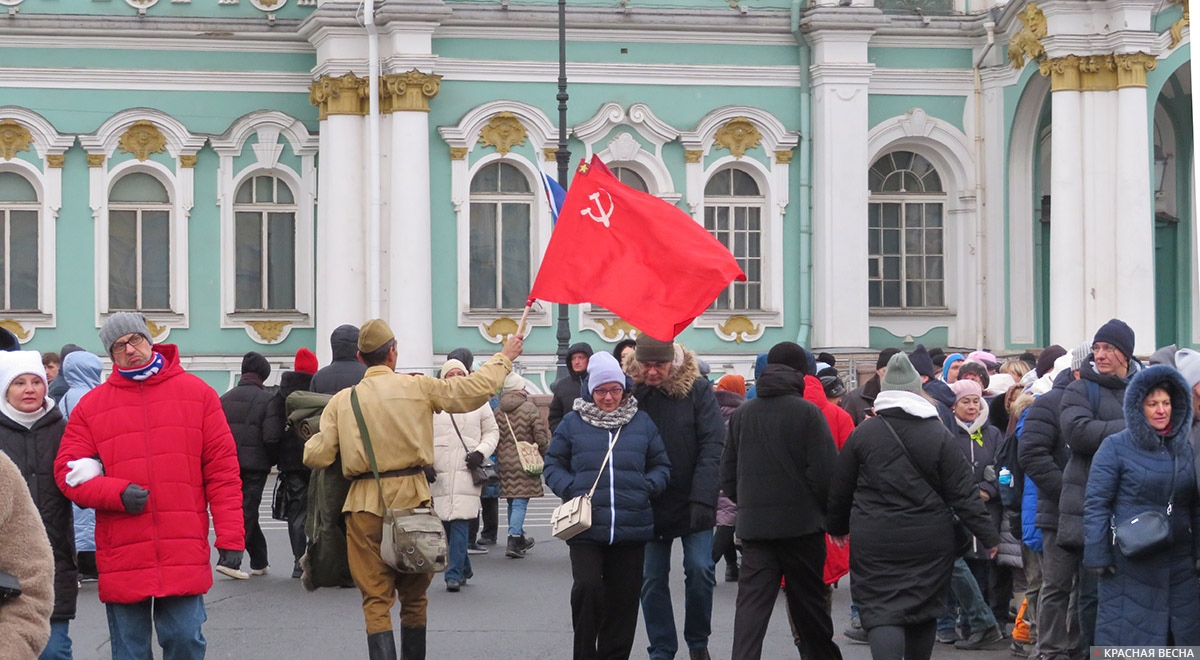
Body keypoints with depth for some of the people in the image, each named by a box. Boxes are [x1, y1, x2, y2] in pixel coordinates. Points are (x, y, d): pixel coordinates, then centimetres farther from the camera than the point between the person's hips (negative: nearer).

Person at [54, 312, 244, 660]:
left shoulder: (197, 393, 6)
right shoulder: (91, 405, 7)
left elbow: (222, 470, 3)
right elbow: (68, 471, 4)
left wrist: (230, 536, -3)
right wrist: (118, 494, -13)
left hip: (184, 556, -1)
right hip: (121, 560, 1)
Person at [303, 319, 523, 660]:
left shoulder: (342, 401, 1)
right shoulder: (419, 387, -2)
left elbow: (316, 456, -2)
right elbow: (475, 389, 0)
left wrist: (314, 438, 21)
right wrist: (505, 357, 16)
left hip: (365, 504, 0)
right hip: (412, 498, 0)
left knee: (376, 599, 2)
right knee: (414, 595, 16)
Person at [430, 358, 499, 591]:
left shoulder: (478, 402, 9)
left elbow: (492, 432, 16)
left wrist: (481, 452, -1)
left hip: (466, 473, -1)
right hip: (438, 473, 1)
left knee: (459, 524, -11)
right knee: (444, 523, 2)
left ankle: (454, 574, -10)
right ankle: (463, 568, 20)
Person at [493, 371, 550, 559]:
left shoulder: (497, 412, 3)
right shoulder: (530, 409, -10)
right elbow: (541, 438, -9)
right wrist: (543, 457, 7)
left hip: (504, 463, 5)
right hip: (525, 463, -5)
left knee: (512, 502, 16)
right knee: (520, 502, -5)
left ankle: (519, 539, 27)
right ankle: (514, 540, -15)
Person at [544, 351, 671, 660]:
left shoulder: (642, 422, 10)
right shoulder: (573, 422, 5)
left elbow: (661, 465, 15)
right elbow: (553, 464, 10)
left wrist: (648, 487, -5)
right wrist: (570, 489, -8)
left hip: (632, 528, 2)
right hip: (586, 527, -2)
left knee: (624, 597, 6)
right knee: (586, 587, -16)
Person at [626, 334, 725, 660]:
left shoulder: (697, 389, -9)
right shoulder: (630, 392, -4)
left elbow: (712, 444, -13)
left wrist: (703, 498, -21)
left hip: (692, 502, -2)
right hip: (650, 505, 2)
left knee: (700, 570, -4)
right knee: (653, 579, 6)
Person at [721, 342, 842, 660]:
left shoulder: (742, 414, 6)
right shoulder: (807, 413, -7)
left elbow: (728, 476, 10)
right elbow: (825, 474, -11)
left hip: (753, 524, 3)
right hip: (802, 524, -3)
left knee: (752, 603, -1)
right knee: (808, 602, 11)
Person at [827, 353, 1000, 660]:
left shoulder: (863, 432, -3)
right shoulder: (939, 435, -3)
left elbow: (839, 488, 5)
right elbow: (963, 492, -4)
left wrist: (837, 526, 21)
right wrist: (988, 535, 2)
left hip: (875, 543, -1)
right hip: (929, 543, 2)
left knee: (880, 611, -3)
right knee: (923, 611, 15)